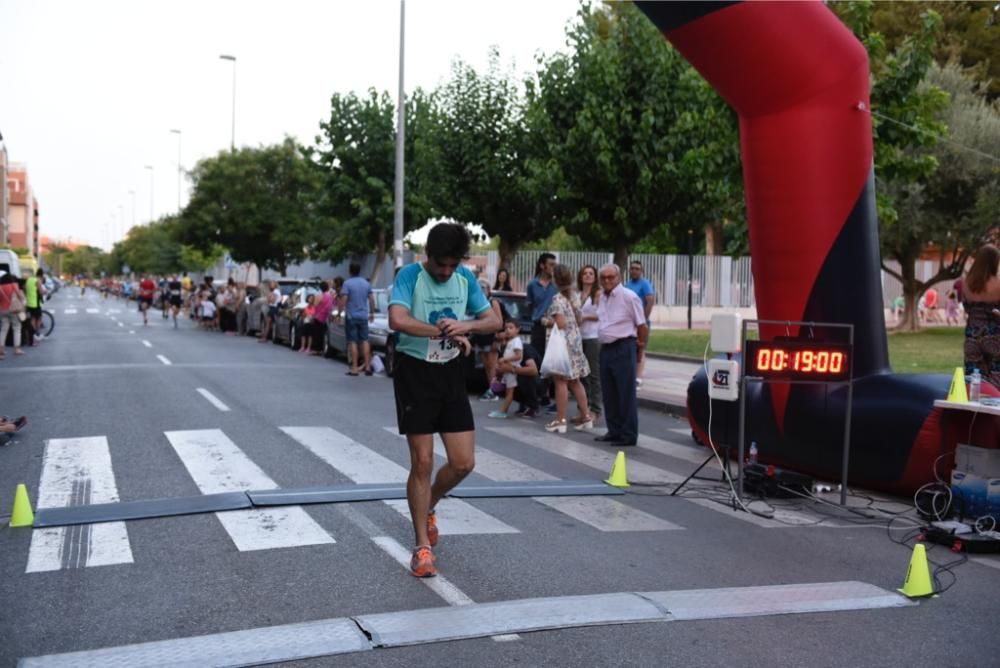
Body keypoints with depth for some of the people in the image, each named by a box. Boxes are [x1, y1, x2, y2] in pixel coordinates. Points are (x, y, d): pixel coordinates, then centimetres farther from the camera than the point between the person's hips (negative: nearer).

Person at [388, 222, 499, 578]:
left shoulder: (466, 279, 3)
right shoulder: (410, 276, -13)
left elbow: (493, 320, 4)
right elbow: (397, 320, -29)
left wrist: (467, 325, -18)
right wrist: (444, 331, -23)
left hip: (451, 374, 5)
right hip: (415, 373, -5)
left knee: (464, 462, 4)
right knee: (422, 462, -3)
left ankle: (427, 507, 34)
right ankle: (423, 546, 10)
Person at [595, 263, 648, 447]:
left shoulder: (629, 297, -12)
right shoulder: (603, 298, 11)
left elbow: (641, 324, -8)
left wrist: (640, 343, 1)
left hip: (623, 348, -8)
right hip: (606, 348, 8)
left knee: (626, 394, -3)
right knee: (609, 393, 13)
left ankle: (628, 435, 3)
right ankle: (614, 431, 23)